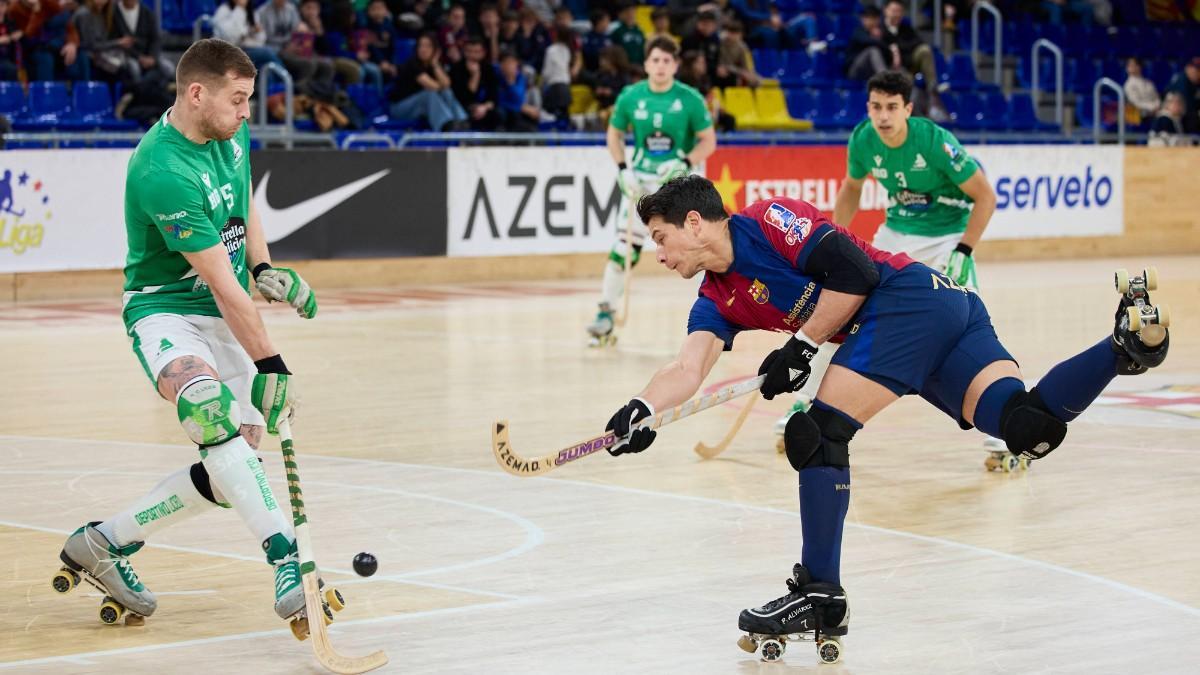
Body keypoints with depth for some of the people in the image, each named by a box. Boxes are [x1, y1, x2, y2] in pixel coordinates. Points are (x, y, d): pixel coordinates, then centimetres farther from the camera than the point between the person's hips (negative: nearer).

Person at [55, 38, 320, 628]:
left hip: (225, 320, 8)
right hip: (166, 312, -8)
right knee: (214, 414, -37)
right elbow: (222, 285, -25)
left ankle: (104, 541, 17)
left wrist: (265, 270, 5)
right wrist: (270, 363, -23)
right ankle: (288, 561, -41)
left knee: (229, 473, 1)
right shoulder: (163, 173, -26)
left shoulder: (231, 133, 1)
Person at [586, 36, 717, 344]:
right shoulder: (630, 97, -2)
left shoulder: (690, 99, -8)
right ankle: (606, 314, 2)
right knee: (624, 246, -5)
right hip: (641, 180, 2)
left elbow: (708, 141, -3)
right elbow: (614, 134, 11)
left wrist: (685, 163, -20)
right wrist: (623, 169, -2)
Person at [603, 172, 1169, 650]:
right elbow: (689, 366, 4)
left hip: (910, 293, -9)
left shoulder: (766, 221, -4)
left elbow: (853, 271, -12)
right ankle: (1125, 346, -12)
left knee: (817, 434, -13)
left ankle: (820, 595, -9)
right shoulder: (716, 303, 20)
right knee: (1029, 427, -12)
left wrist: (801, 347, -8)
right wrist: (640, 410, -14)